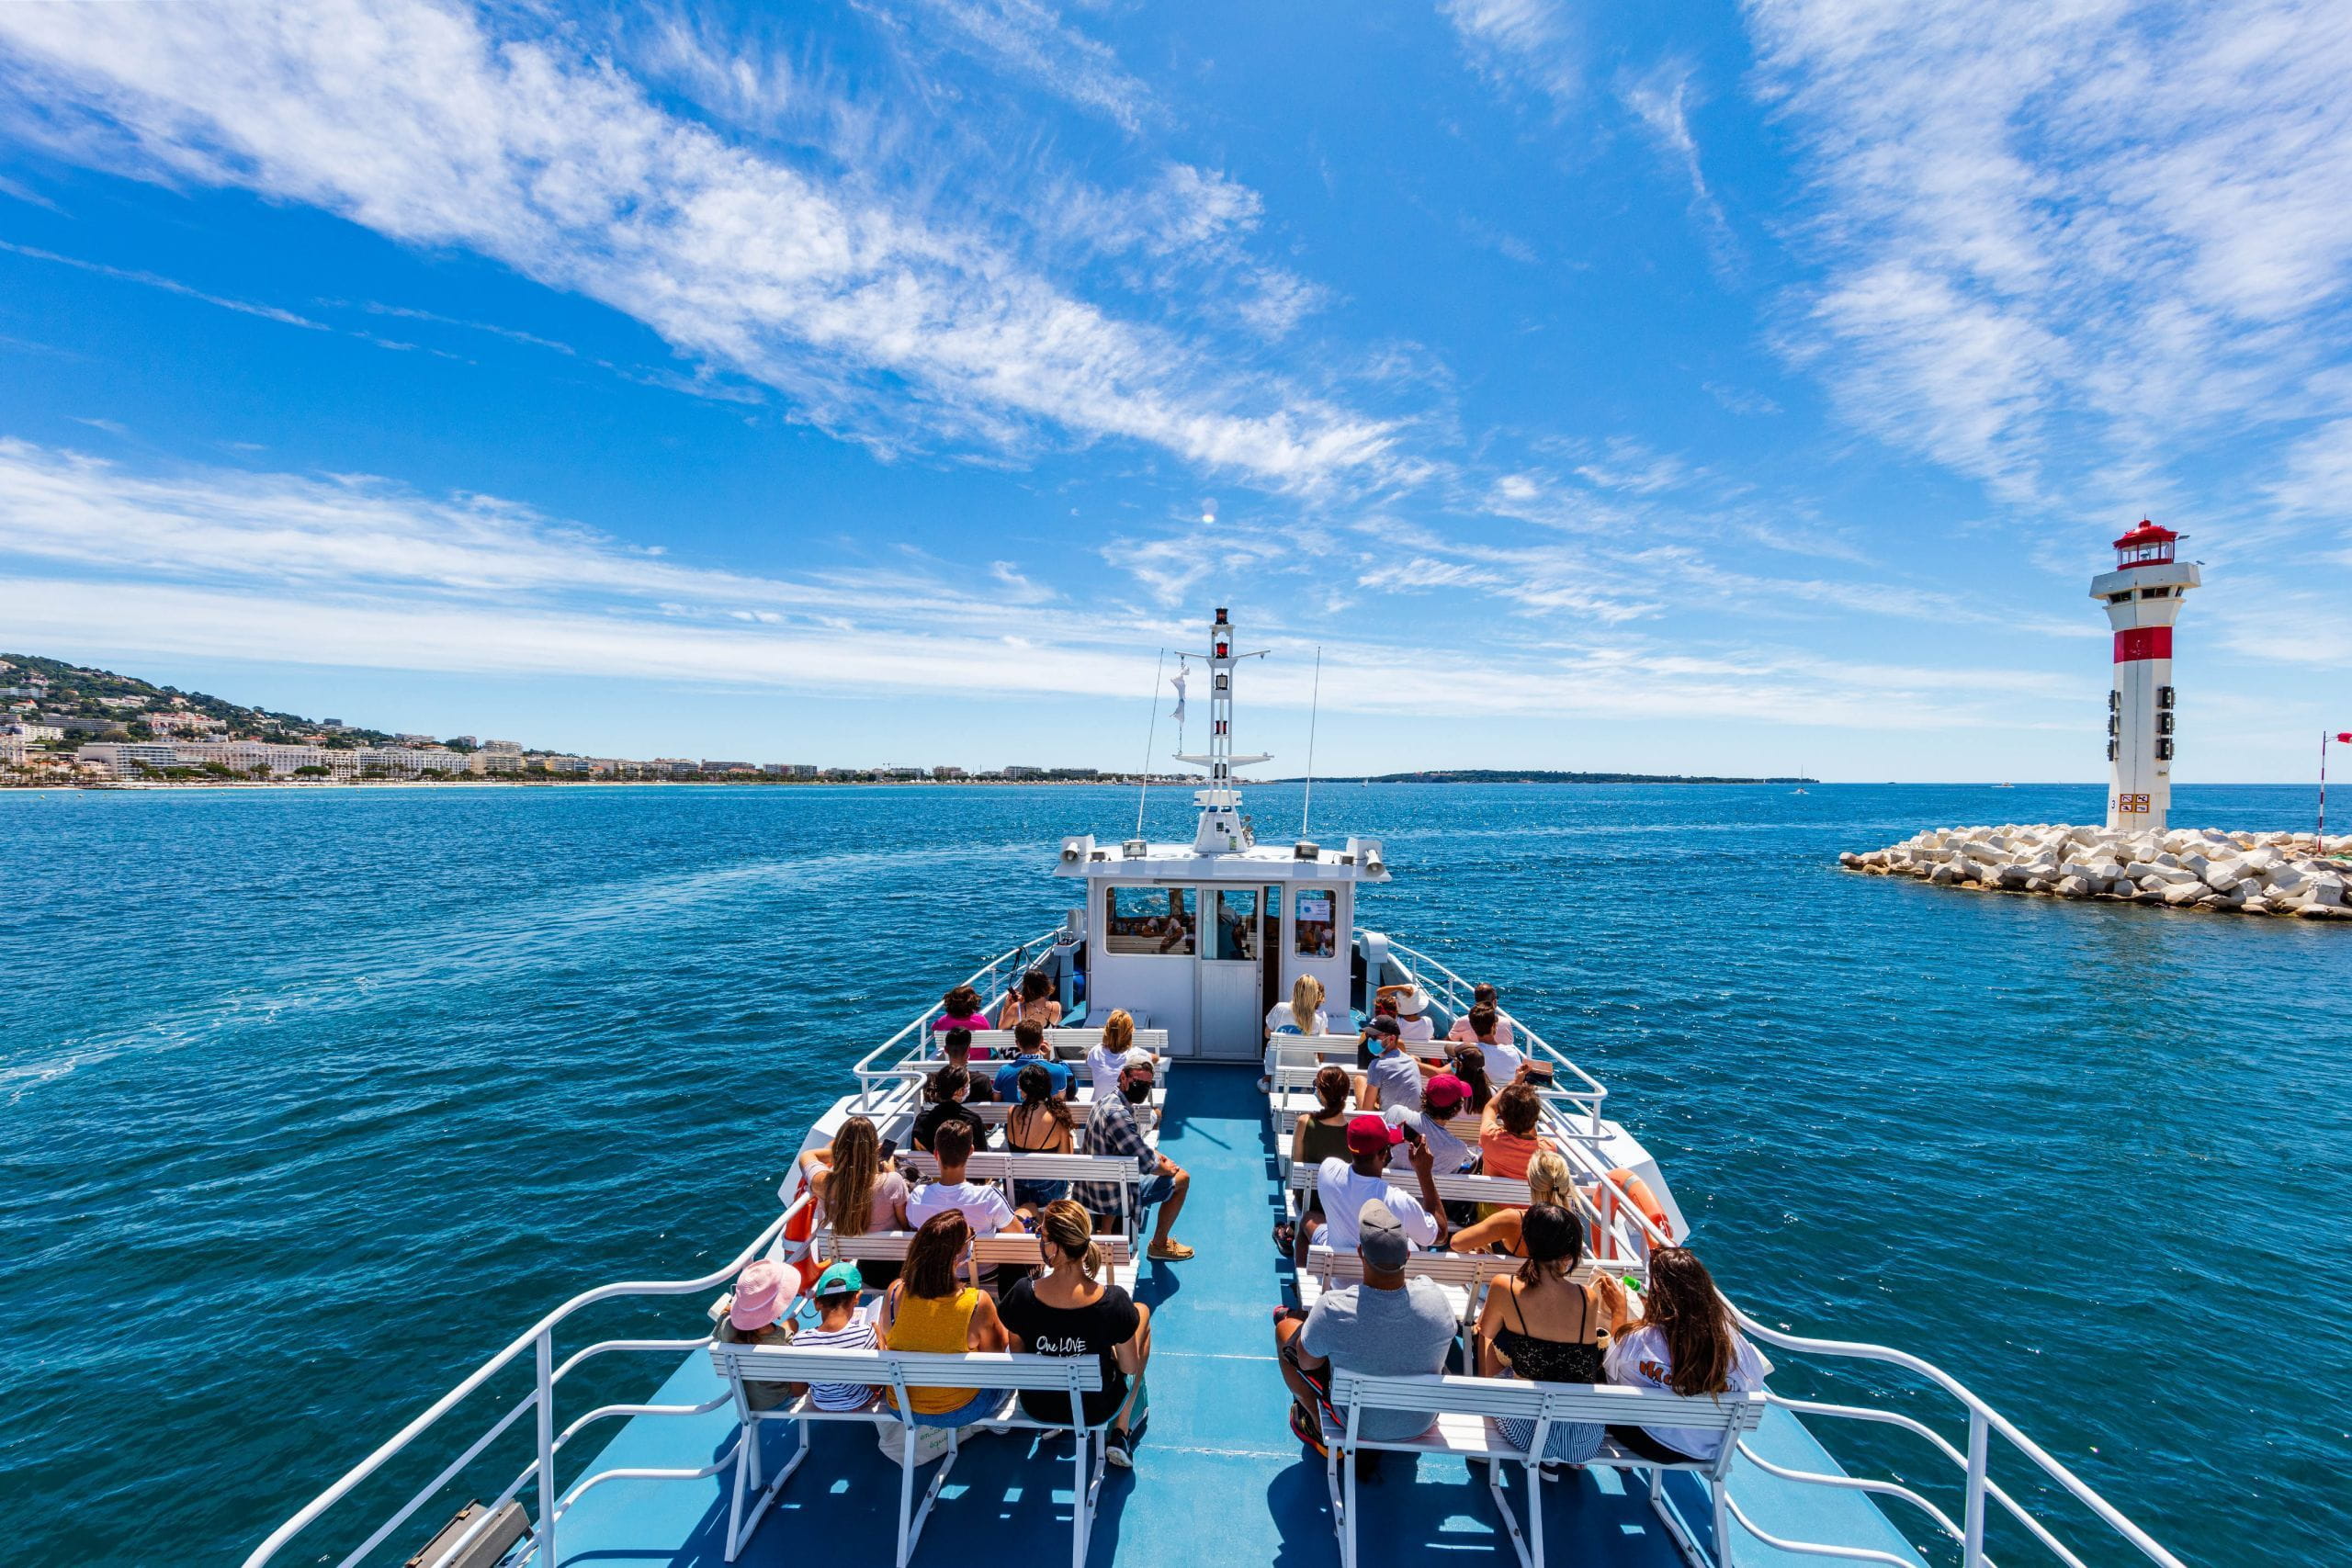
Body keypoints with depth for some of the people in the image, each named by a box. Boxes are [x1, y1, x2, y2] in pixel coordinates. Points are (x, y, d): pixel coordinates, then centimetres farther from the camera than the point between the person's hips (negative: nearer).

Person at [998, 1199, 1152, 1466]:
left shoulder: (1022, 1294, -27)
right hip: (1094, 1411, -2)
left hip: (1037, 1408, 2)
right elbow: (1130, 1369, -14)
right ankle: (1120, 1436, 22)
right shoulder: (1114, 1301, -30)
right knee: (1142, 1313, 19)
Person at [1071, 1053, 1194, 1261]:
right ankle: (1159, 1245, 20)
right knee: (1182, 1178, 5)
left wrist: (1157, 1155, 5)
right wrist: (1167, 1169, -6)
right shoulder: (1118, 1114, -30)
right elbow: (1146, 1163, -25)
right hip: (1113, 1198, -9)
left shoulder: (1109, 1100, 1)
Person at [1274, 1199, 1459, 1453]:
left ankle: (1320, 1426, 25)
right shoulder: (1435, 1298, -26)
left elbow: (1306, 1362, -14)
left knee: (1285, 1322, 13)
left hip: (1359, 1425, -3)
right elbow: (1440, 1357, -4)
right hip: (1421, 1424, 3)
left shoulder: (1333, 1309, -34)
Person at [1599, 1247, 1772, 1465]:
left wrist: (1618, 1310, 4)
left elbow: (1614, 1364, -9)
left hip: (1654, 1446, -4)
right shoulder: (1731, 1339, -25)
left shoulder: (1641, 1340, -31)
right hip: (1710, 1451, 4)